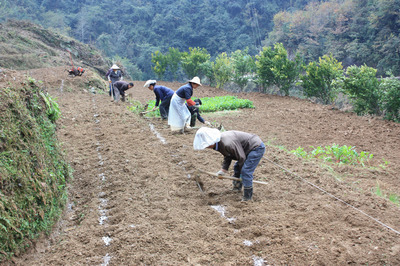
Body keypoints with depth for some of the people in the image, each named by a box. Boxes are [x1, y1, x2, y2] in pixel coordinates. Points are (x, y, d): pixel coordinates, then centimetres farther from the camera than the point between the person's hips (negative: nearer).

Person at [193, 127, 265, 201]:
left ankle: (248, 196, -4)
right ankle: (237, 187, 38)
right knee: (237, 167, 20)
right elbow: (227, 157, 12)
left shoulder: (228, 144, -32)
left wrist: (240, 171, -8)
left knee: (245, 172, -15)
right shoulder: (219, 143, 0)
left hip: (257, 148, -10)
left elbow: (242, 157, -24)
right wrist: (223, 170, 2)